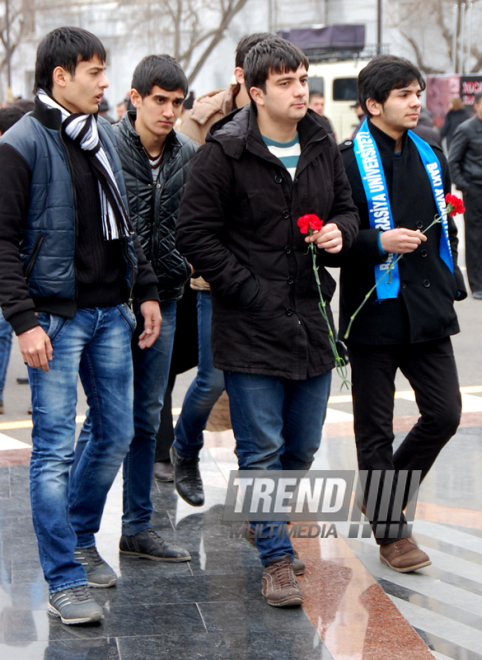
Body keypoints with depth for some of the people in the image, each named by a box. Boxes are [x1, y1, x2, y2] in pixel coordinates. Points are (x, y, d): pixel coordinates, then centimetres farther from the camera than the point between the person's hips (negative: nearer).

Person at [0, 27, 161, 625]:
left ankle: (80, 538, 32)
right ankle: (64, 581, 5)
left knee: (116, 434, 12)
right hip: (56, 317, -7)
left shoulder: (103, 135, 11)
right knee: (55, 448, -3)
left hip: (110, 313, 7)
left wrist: (145, 289, 13)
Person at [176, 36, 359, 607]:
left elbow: (346, 207, 21)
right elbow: (194, 234, -10)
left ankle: (271, 525, 37)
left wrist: (341, 233, -2)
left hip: (311, 319, 6)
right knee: (262, 449, -1)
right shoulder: (225, 153, -10)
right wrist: (248, 290, -14)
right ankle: (276, 558, 9)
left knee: (302, 447, 14)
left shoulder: (322, 145, 8)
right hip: (249, 325, -6)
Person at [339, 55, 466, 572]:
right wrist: (380, 243, -24)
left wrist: (451, 284, 15)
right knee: (375, 427, 3)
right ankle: (390, 532, 15)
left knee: (444, 413, 4)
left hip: (427, 311, 6)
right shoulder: (349, 160, -9)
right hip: (373, 312, -6)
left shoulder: (430, 156, 12)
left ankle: (382, 494, 25)